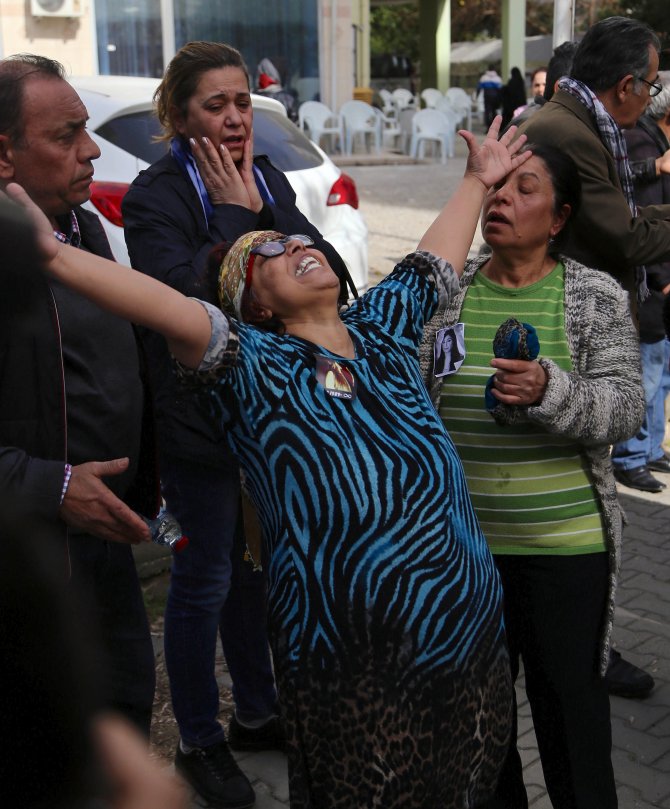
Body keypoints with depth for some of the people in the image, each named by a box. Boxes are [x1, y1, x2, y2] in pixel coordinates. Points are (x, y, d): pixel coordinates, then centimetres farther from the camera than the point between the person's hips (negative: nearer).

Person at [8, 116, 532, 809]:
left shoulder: (380, 328, 10)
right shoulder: (255, 364, -8)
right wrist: (56, 256, -38)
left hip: (468, 619, 6)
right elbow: (174, 313, -24)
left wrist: (477, 180, 35)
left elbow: (434, 264, 24)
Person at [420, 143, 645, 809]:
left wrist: (549, 392, -28)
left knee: (570, 698, 10)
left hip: (566, 540, -2)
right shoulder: (445, 293, 1)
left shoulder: (597, 298, -4)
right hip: (460, 536, 3)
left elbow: (624, 407, -10)